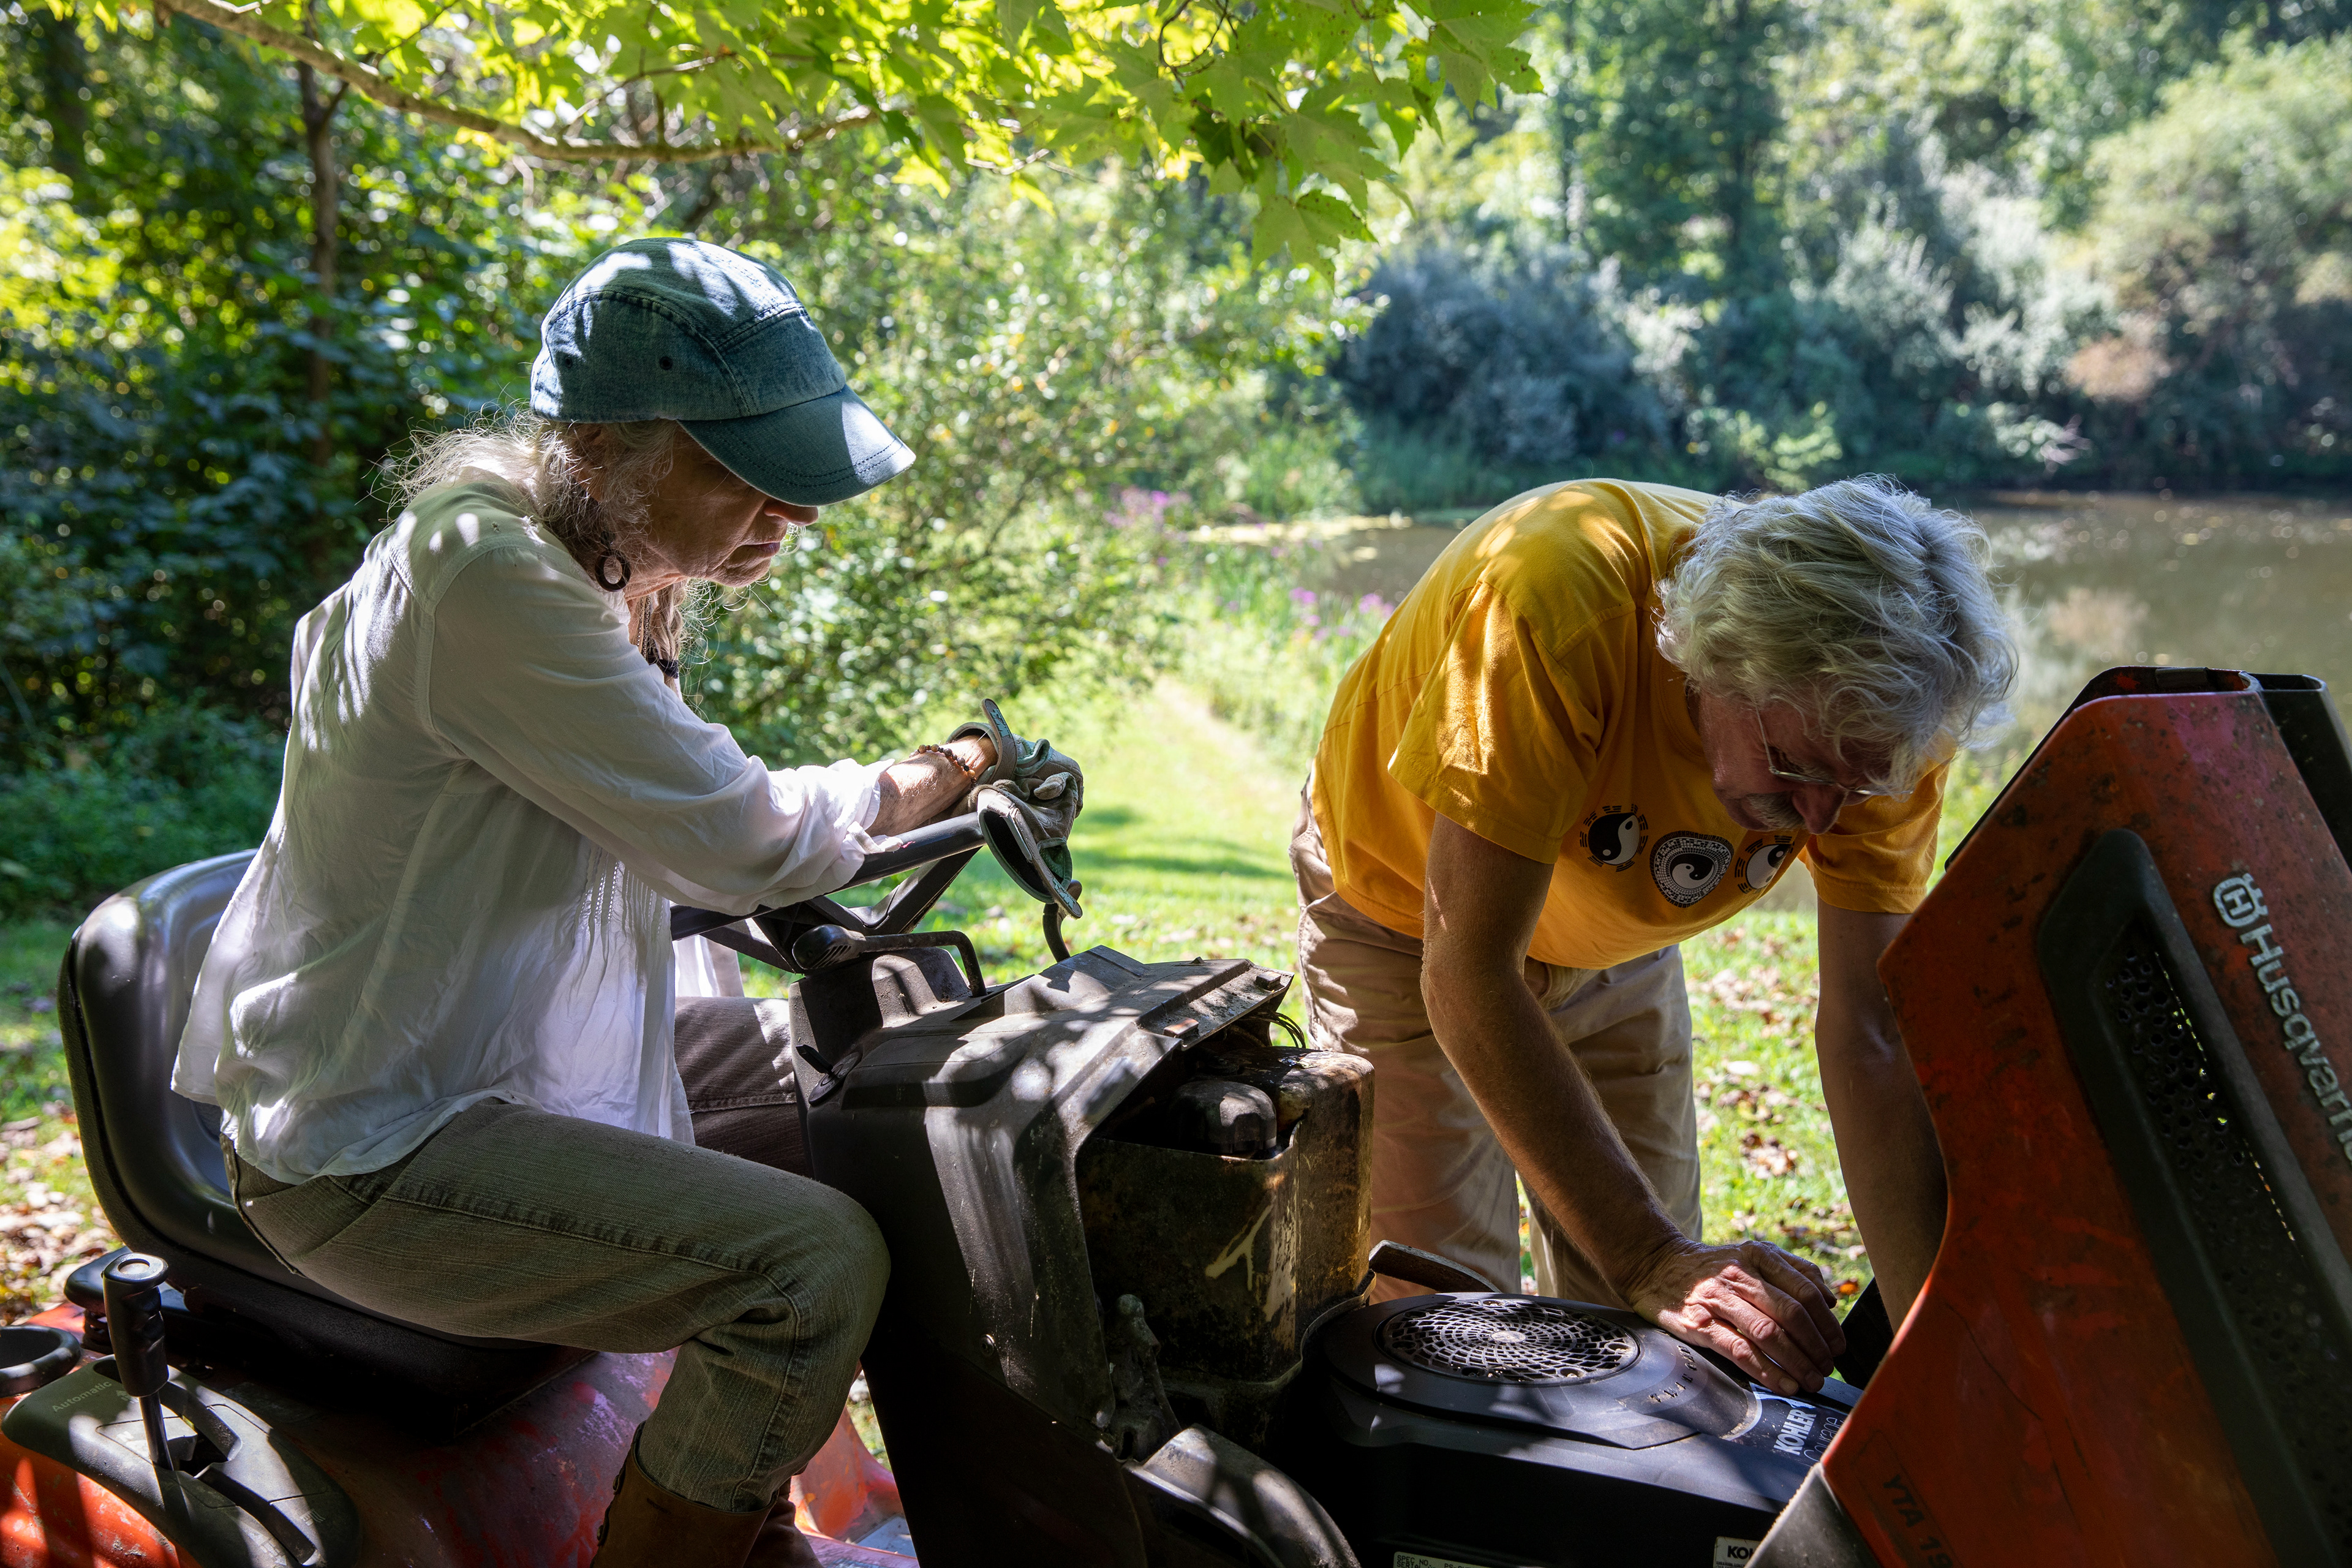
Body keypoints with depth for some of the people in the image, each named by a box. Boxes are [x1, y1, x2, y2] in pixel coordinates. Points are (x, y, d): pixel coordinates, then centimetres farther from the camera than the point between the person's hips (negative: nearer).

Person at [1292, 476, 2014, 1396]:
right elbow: (1467, 973, -39)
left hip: (1621, 947, 4)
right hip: (1410, 910, -4)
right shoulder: (1557, 596, -41)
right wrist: (1653, 1259, -42)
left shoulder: (1879, 714, -25)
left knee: (1645, 1336, 4)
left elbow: (1872, 1037, -22)